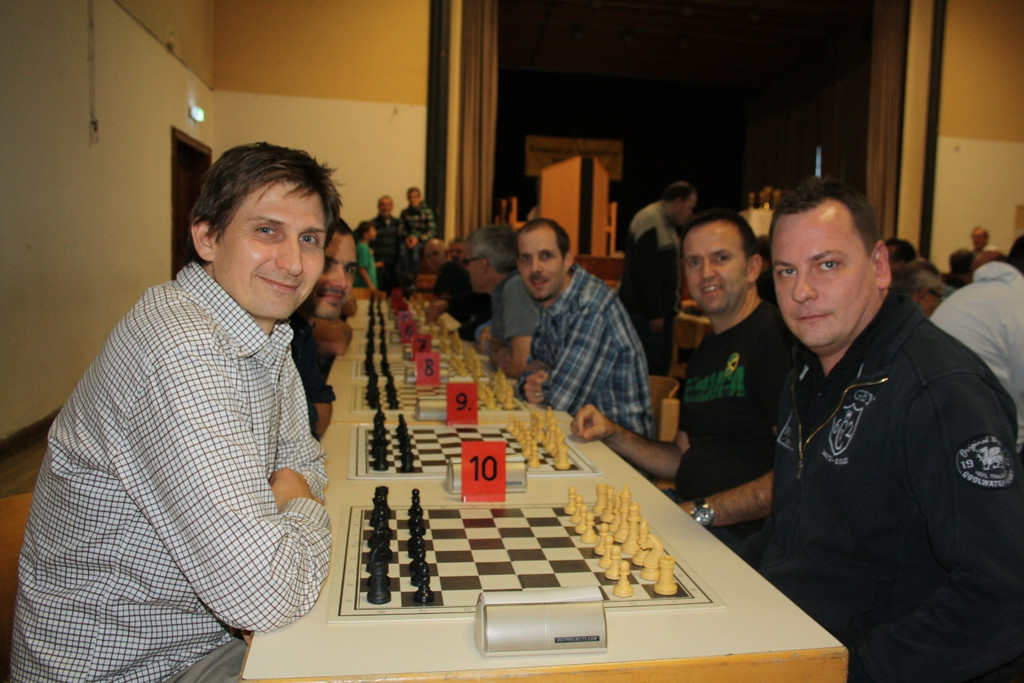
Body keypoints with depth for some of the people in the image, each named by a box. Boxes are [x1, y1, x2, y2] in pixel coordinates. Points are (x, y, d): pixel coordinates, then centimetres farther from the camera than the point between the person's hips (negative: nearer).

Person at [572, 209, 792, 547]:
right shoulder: (703, 353, 16)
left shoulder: (776, 334, -15)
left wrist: (699, 512, -21)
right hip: (688, 513, 8)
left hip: (742, 534, -8)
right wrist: (613, 435, 7)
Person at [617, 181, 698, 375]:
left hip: (659, 312, 10)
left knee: (662, 365, 11)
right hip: (644, 313, -10)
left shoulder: (666, 223, 20)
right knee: (650, 370, -9)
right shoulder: (650, 220, -14)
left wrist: (670, 311, 21)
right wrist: (654, 313, -21)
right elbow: (647, 272, -21)